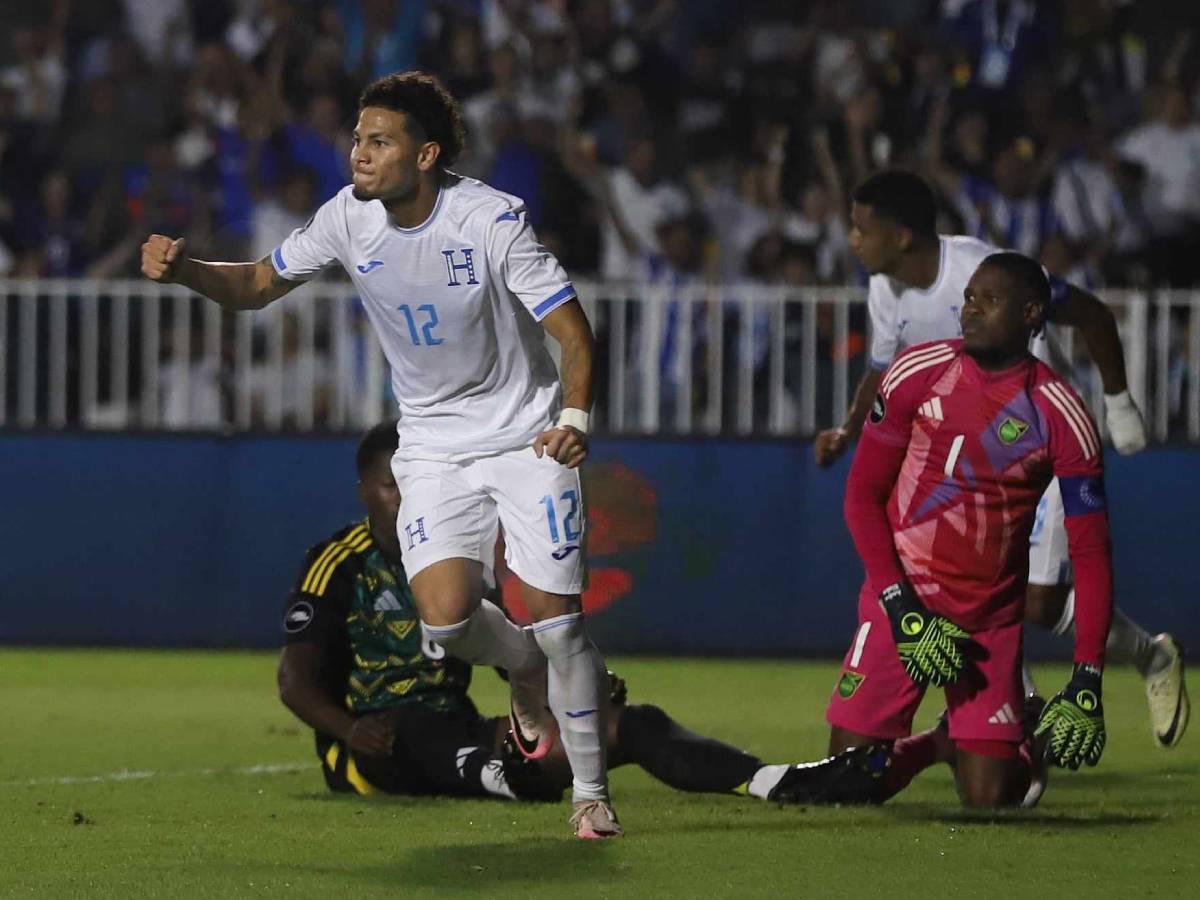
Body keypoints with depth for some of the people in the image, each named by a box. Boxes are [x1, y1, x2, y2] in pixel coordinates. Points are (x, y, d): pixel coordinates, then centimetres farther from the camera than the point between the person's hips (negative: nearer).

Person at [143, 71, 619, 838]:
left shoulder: (492, 219, -20)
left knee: (556, 615, -9)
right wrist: (184, 269, -14)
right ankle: (526, 668, 21)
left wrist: (574, 417, -35)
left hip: (527, 436, -3)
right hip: (434, 449, 3)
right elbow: (258, 285, 6)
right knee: (446, 615, -15)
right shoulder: (350, 217, -7)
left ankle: (592, 794, 6)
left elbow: (574, 333, -17)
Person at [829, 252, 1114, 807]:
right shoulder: (917, 374, -5)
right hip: (902, 600, 1)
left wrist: (1086, 684, -13)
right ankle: (927, 749, 28)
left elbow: (1090, 554, -5)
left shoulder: (1060, 417, -8)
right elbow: (863, 496, 0)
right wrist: (903, 611, -11)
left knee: (989, 799, -7)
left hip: (992, 623, 0)